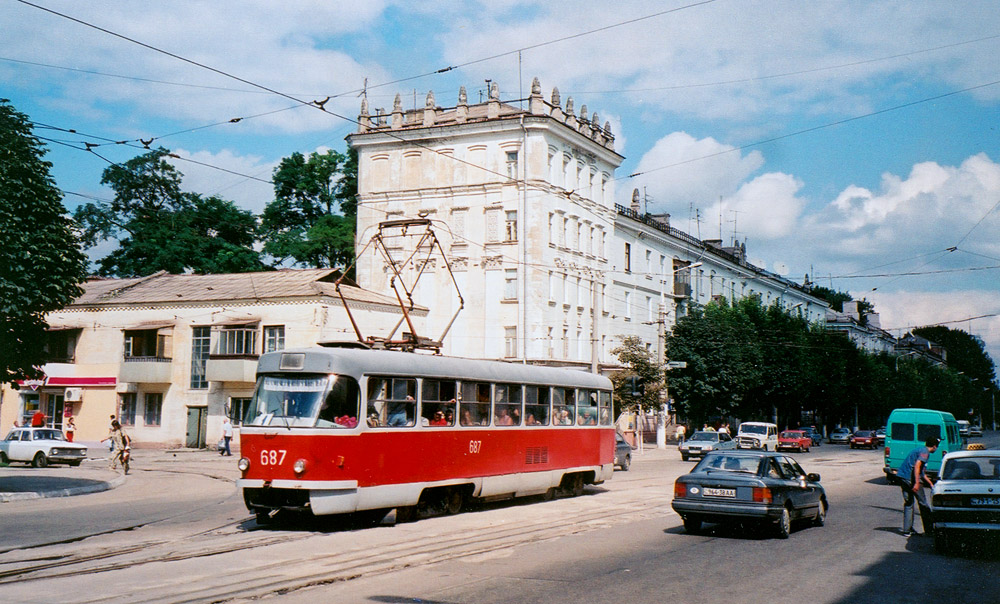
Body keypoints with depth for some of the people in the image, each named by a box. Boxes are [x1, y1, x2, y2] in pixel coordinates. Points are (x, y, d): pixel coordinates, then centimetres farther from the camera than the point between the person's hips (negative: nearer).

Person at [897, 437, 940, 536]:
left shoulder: (920, 450, 24)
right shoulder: (925, 452, -6)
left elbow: (922, 472, 33)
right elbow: (917, 465, -22)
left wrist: (931, 484, 39)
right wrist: (917, 483, -26)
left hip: (902, 477, 9)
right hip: (911, 479, -9)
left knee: (908, 503, 12)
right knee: (922, 503, 5)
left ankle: (907, 530, 10)